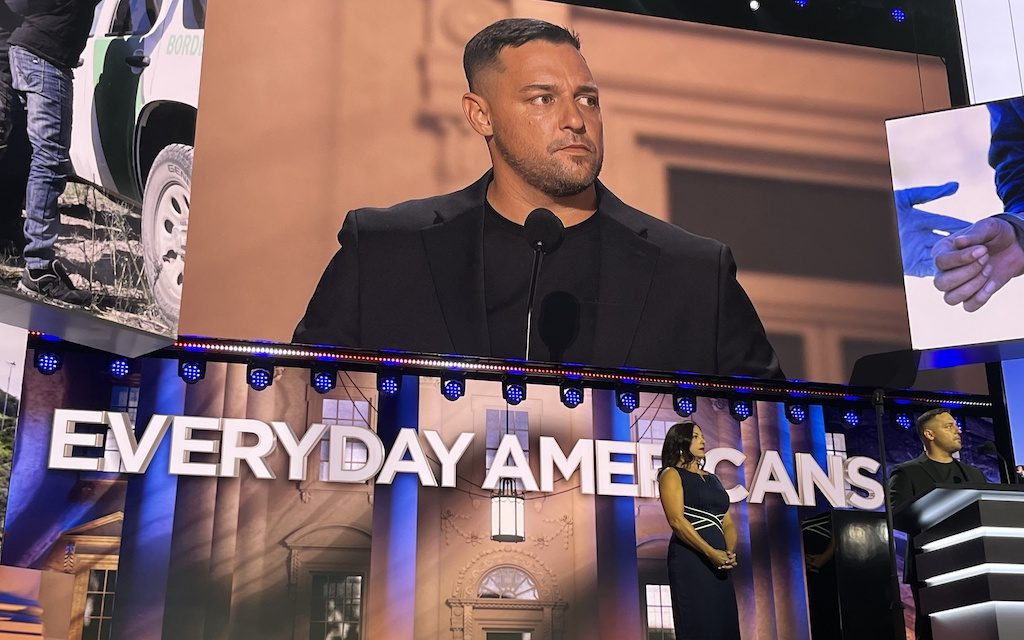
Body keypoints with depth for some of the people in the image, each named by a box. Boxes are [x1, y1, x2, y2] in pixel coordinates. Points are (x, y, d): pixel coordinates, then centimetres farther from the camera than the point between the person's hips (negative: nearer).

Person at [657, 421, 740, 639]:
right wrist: (711, 553, -18)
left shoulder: (712, 479, 21)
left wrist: (731, 552, -5)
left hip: (719, 562, 7)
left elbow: (727, 523, 16)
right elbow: (676, 520, -12)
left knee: (724, 622, 4)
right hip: (690, 558, -7)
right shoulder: (672, 475, 0)